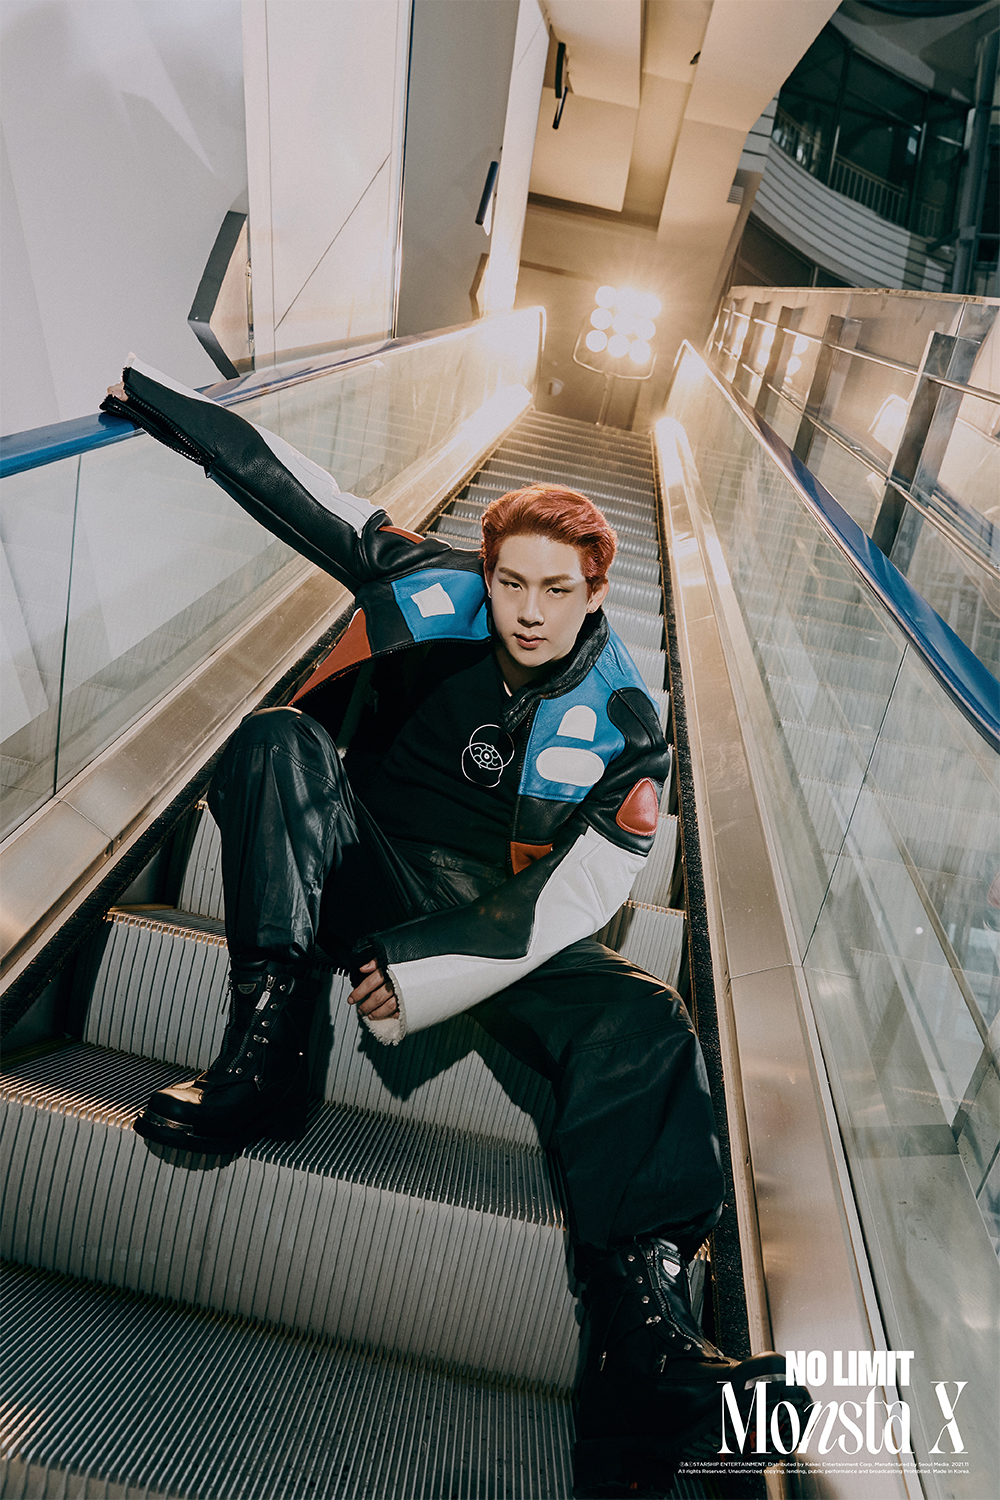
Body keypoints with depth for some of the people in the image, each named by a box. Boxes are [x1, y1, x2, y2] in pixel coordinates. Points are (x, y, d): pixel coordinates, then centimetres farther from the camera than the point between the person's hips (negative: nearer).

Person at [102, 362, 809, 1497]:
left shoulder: (621, 726, -8)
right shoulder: (436, 594, -4)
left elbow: (569, 905, -16)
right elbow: (300, 491, 5)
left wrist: (425, 981, -26)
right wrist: (162, 403, 11)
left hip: (500, 922, -1)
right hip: (368, 875, 1)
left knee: (640, 1028, -28)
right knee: (278, 741, -26)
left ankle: (643, 1334, -29)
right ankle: (263, 1055, -31)